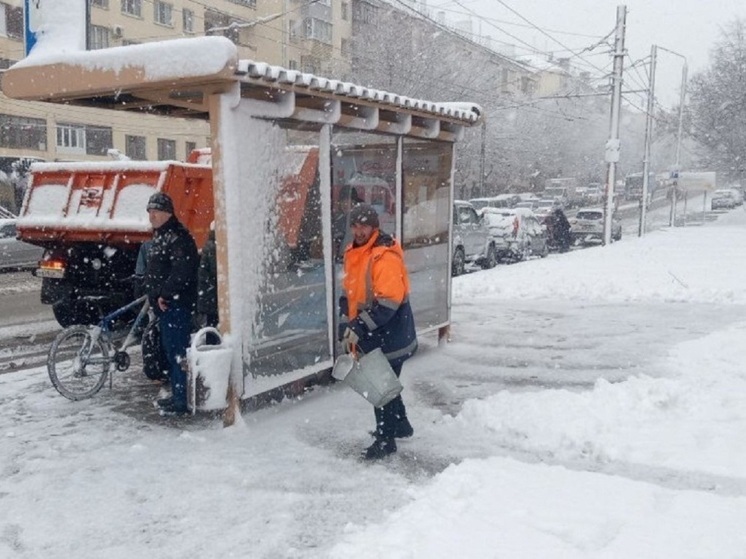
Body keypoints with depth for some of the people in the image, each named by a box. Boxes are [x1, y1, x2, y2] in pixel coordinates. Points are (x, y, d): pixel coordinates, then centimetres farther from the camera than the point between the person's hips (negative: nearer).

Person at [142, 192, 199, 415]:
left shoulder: (178, 237, -14)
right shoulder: (160, 236, 19)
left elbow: (182, 272, -24)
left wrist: (164, 294, -20)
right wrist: (153, 295, 18)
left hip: (176, 304, -11)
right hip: (166, 304, 11)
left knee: (177, 350, -8)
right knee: (170, 349, 15)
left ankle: (182, 399, -4)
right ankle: (177, 394, 25)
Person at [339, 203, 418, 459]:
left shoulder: (385, 256, -22)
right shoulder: (353, 254, 8)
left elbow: (389, 301, -28)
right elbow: (348, 293, 14)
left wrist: (360, 328, -27)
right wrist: (347, 326, 5)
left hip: (390, 335, -9)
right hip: (371, 334, 9)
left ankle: (385, 439, 15)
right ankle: (400, 424, 40)